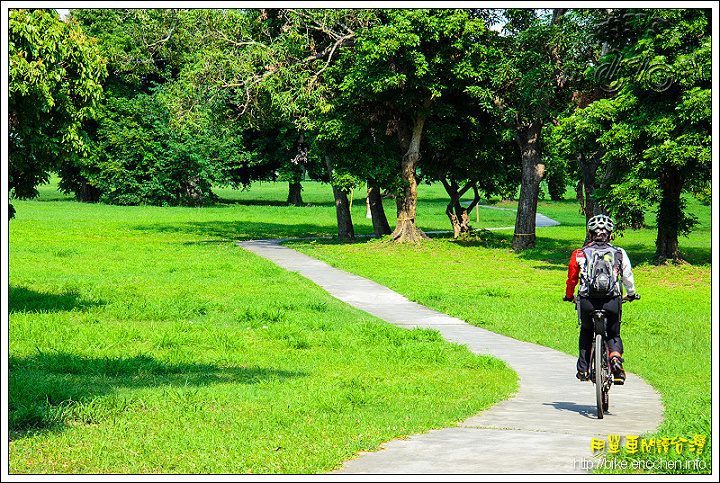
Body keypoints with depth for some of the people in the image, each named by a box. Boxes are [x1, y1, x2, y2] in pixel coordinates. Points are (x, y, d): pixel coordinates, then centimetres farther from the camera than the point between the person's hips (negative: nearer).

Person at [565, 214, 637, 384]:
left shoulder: (579, 254, 6)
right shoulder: (619, 254, 7)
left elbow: (571, 279, 13)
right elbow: (628, 277, 13)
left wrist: (570, 296, 33)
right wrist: (631, 294, 34)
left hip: (587, 302, 0)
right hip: (612, 302, 0)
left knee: (586, 332, 28)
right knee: (614, 335, 21)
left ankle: (583, 370, 21)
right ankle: (616, 357, -11)